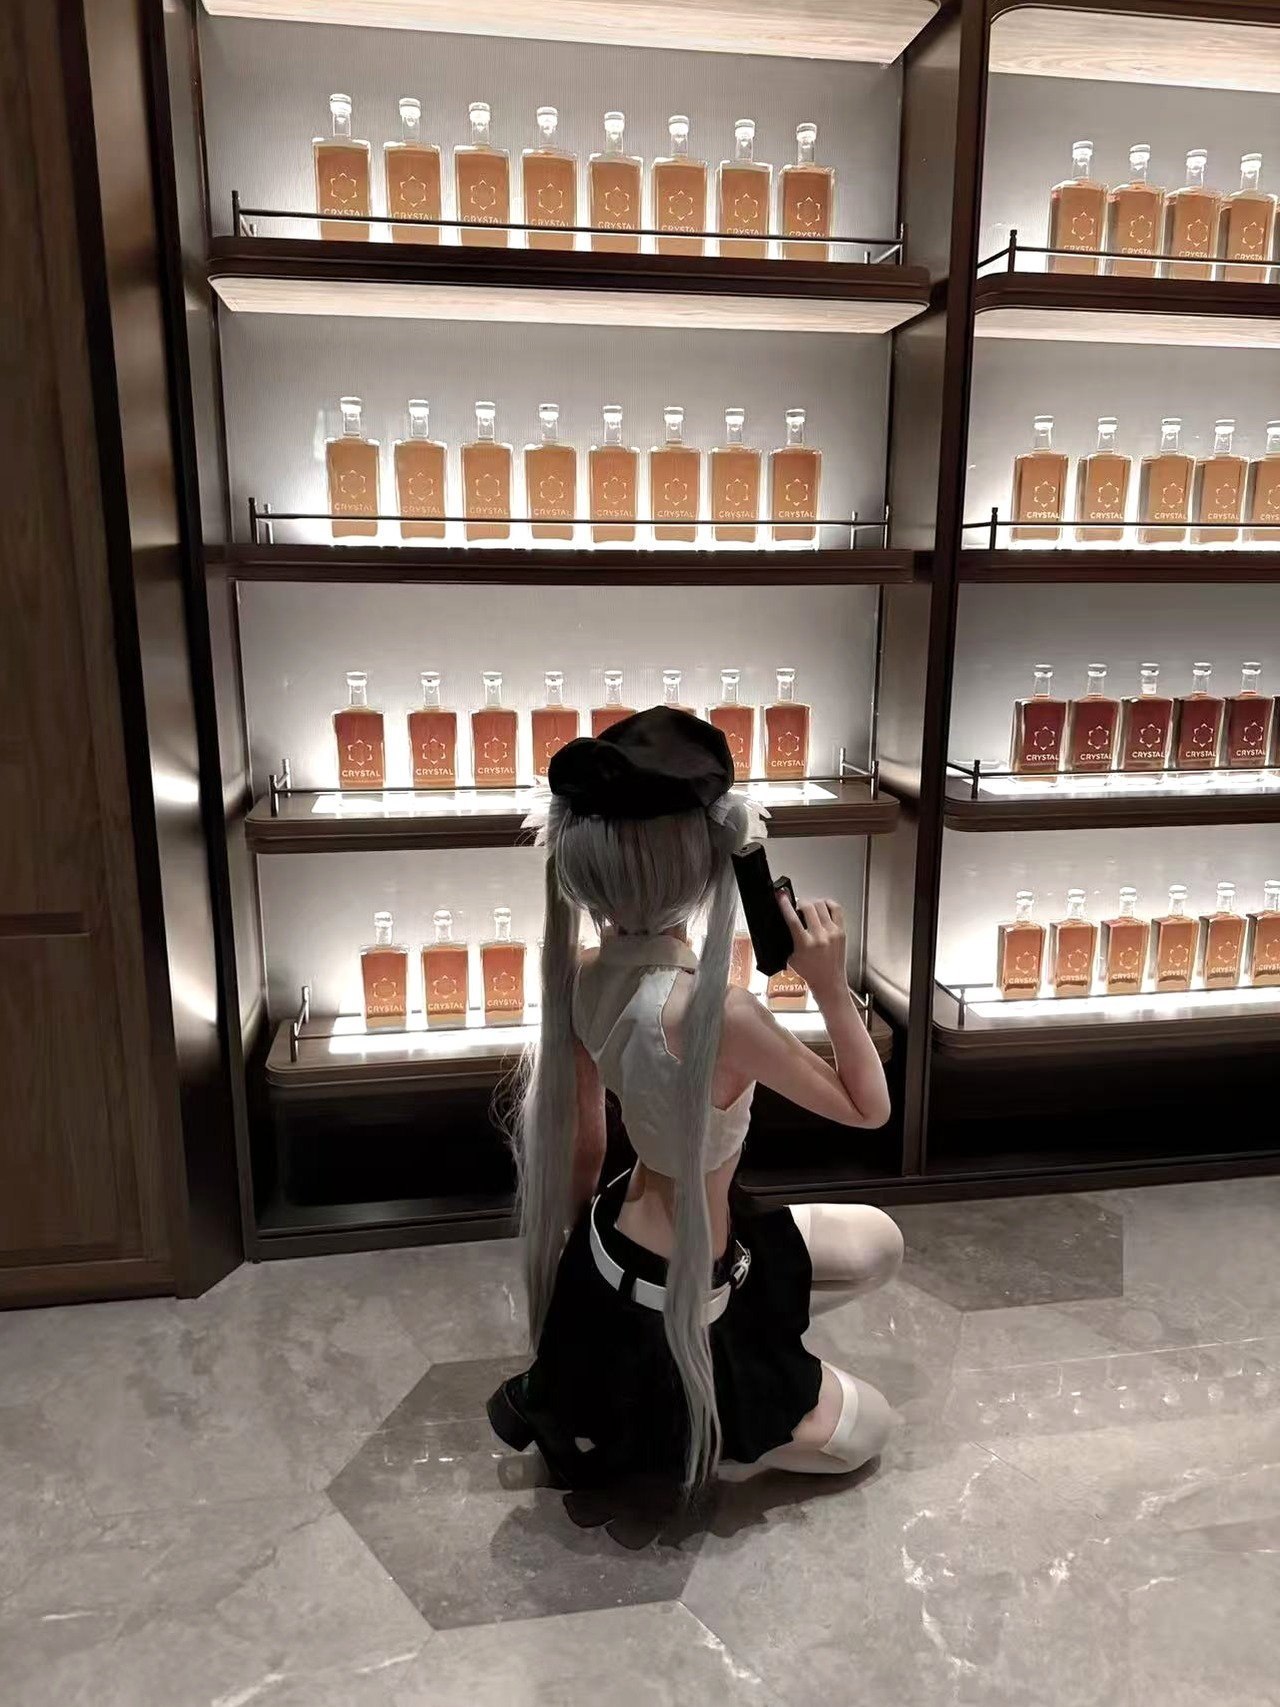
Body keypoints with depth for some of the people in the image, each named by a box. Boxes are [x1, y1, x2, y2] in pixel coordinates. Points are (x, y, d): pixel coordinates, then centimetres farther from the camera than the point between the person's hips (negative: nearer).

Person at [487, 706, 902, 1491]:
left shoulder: (583, 973, -13)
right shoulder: (717, 1013, -37)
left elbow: (582, 1145, 2)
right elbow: (868, 1107, -18)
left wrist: (578, 1247, 15)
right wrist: (831, 983, -24)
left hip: (622, 1238, 7)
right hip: (664, 1297, -7)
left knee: (878, 1245, 22)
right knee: (865, 1428, 17)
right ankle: (626, 1428, 13)